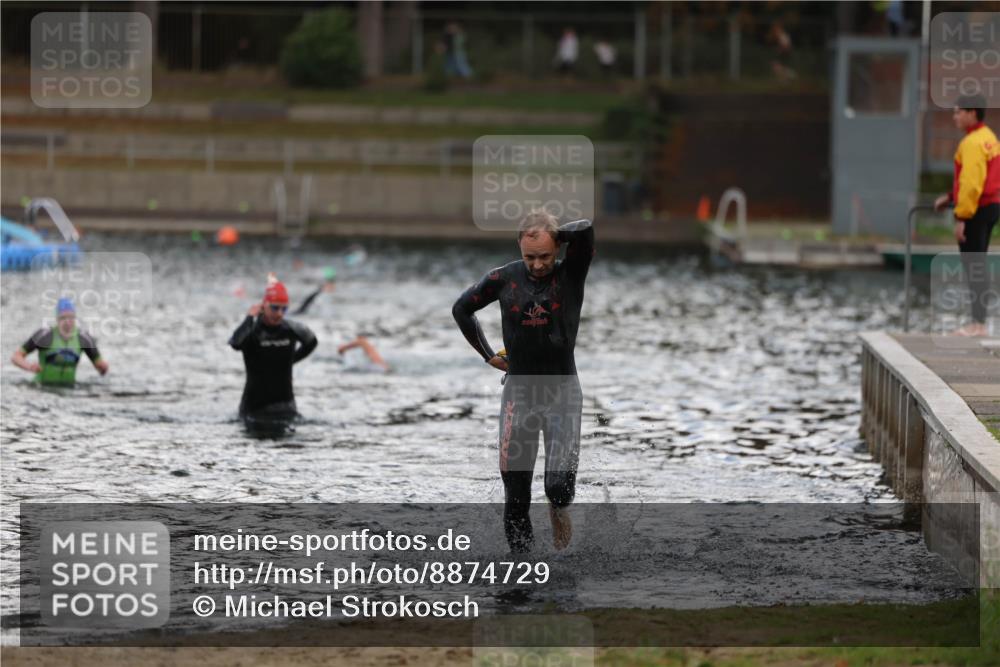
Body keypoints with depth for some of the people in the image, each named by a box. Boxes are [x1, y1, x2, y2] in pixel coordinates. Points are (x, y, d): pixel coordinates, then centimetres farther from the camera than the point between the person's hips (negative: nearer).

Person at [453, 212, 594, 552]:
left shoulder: (570, 274, -7)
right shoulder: (505, 279, -1)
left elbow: (585, 228, -25)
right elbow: (461, 309, 15)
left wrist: (553, 236, -8)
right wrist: (487, 354, 11)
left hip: (562, 393, -2)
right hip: (519, 392, 2)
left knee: (559, 487, -12)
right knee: (516, 495, 1)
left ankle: (558, 509, 24)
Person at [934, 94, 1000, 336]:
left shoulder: (973, 143, -18)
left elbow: (972, 184, -24)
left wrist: (961, 217, -22)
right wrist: (951, 196, 19)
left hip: (976, 210, -10)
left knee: (973, 267, -7)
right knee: (977, 265, 14)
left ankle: (978, 324, -6)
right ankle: (979, 321, 18)